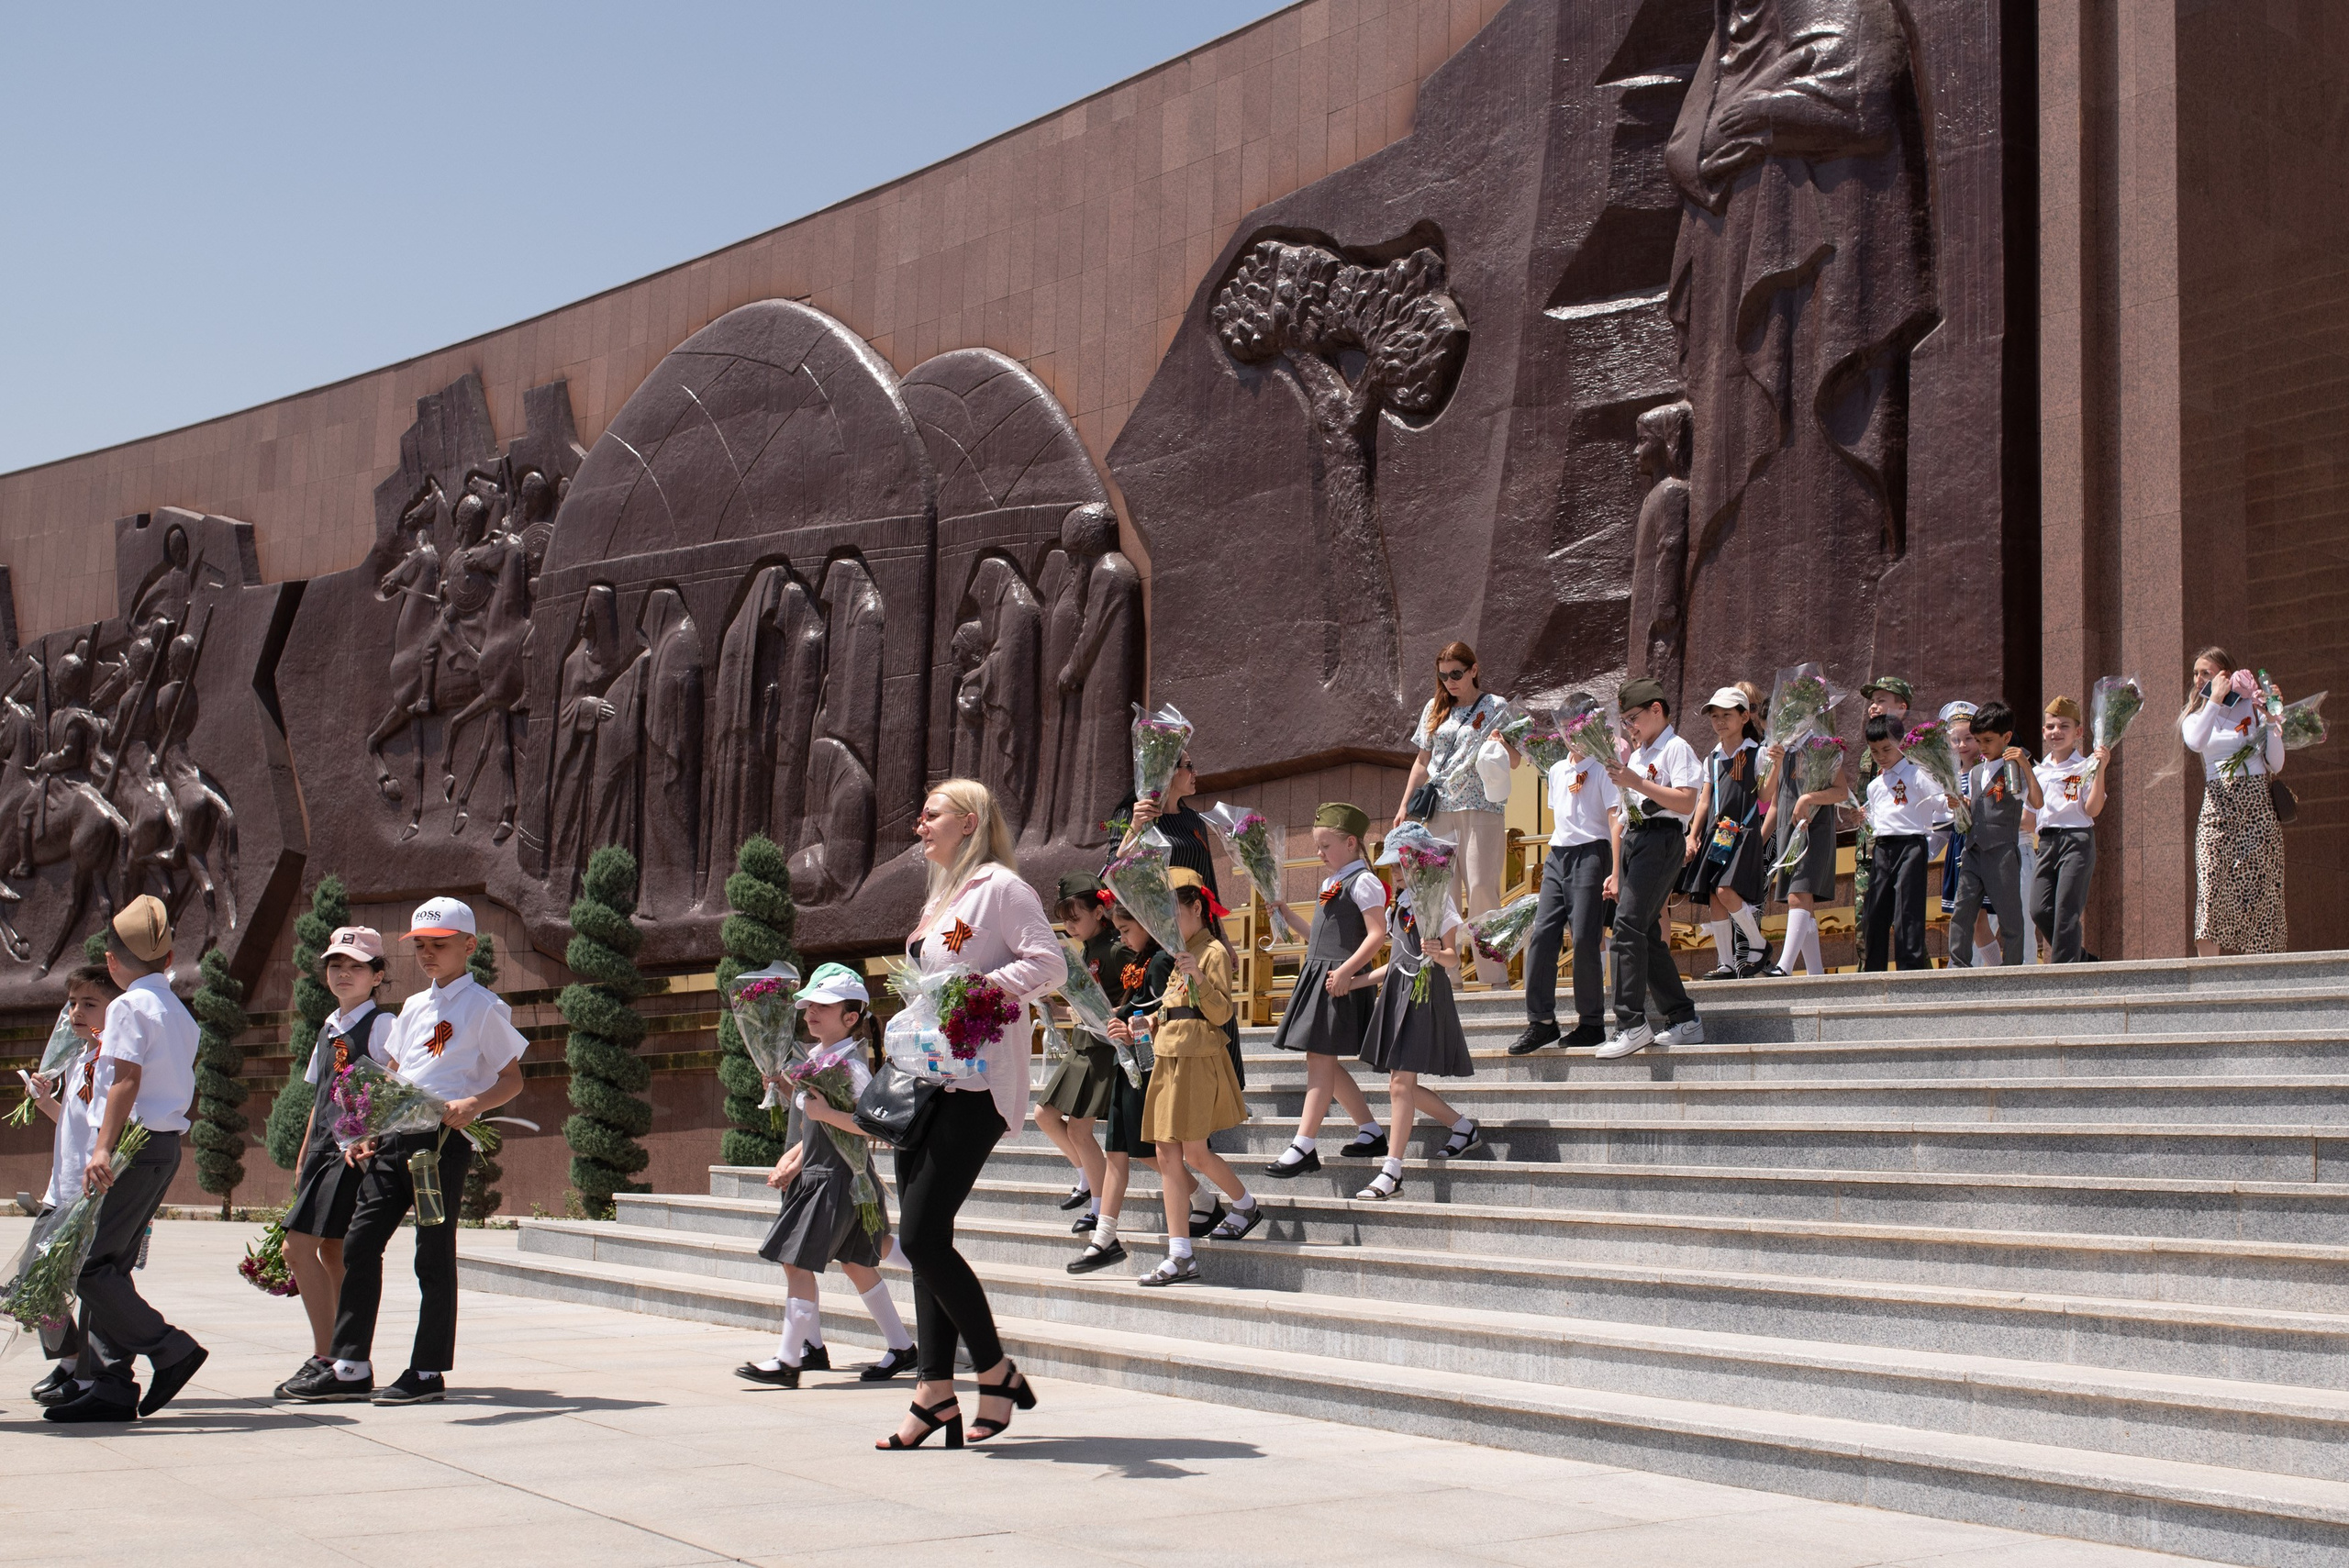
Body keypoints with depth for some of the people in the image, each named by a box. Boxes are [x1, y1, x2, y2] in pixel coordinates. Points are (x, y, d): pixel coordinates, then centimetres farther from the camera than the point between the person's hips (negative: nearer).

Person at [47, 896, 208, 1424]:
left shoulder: (128, 1006, -8)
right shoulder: (179, 1013, 17)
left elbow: (127, 1080, -17)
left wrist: (103, 1148, -22)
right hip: (166, 1145, 9)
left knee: (91, 1266, -9)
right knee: (109, 1266, 10)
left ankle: (169, 1349, -11)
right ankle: (105, 1384, 8)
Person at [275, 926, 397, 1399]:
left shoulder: (382, 1025, -5)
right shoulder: (330, 1027, 20)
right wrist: (304, 1156, 24)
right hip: (325, 1148, 8)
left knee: (299, 1246, -14)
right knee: (331, 1251, 6)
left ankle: (324, 1359, -10)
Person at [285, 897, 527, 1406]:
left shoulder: (483, 1007, -2)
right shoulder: (413, 1007, 20)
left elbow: (512, 1078, -3)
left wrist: (474, 1105, -20)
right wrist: (367, 1132, 12)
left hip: (443, 1140, -7)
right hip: (394, 1137, 7)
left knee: (433, 1256, -2)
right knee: (359, 1244, 1)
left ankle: (428, 1373, 5)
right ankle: (350, 1367, 6)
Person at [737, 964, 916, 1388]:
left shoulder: (851, 1063, -16)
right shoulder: (816, 1058, 12)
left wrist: (825, 1113, -27)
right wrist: (795, 1158, 11)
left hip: (837, 1178, -10)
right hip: (818, 1174, 10)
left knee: (797, 1261, -9)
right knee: (856, 1264, 14)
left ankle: (788, 1360, -4)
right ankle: (900, 1345, 23)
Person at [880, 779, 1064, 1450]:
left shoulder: (999, 886, -6)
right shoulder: (942, 897, 22)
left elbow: (1050, 964, -15)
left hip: (976, 1081, -9)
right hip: (926, 1076, 9)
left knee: (922, 1235, -12)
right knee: (924, 1241, 4)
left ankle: (998, 1374, 2)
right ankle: (936, 1394, 7)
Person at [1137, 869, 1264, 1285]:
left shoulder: (1213, 952, -6)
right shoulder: (1178, 953, 20)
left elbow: (1221, 1014, -13)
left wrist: (1198, 976, -26)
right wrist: (1151, 1023, 11)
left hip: (1198, 1061, -9)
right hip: (1167, 1060, 9)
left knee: (1194, 1152, -6)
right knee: (1168, 1156, 1)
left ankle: (1246, 1205, 23)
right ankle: (1179, 1258, 0)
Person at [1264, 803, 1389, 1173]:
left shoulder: (1363, 882, -10)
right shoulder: (1330, 882, 18)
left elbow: (1377, 934, -18)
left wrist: (1347, 971, -25)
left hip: (1340, 980, -10)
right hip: (1317, 973, 10)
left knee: (1320, 1059, -10)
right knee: (1324, 1061, 10)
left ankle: (1304, 1147, -10)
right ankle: (1371, 1132, 19)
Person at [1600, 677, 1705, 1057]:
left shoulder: (1675, 748, -3)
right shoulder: (1636, 755, 23)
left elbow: (1686, 801, -17)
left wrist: (1636, 782, -19)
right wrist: (1617, 873, 21)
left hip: (1662, 838, -9)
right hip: (1633, 840, 9)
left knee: (1629, 922, -19)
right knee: (1646, 933, 6)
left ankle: (1631, 1024, -20)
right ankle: (1683, 1020, 13)